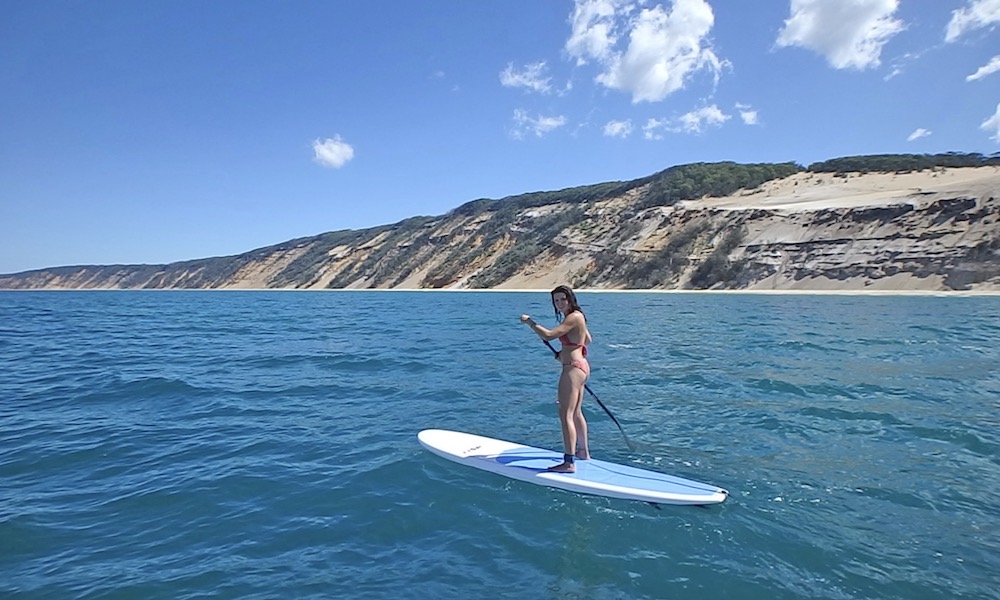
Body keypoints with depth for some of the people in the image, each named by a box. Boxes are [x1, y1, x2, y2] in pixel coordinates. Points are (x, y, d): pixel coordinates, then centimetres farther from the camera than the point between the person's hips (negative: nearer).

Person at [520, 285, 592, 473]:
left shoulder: (573, 318, -17)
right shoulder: (577, 316, 13)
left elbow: (548, 335, -27)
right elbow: (587, 339, 27)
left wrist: (530, 322, -15)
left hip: (573, 369, -11)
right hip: (581, 366, 11)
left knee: (566, 415, -10)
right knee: (576, 413, 22)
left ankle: (569, 463, -10)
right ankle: (583, 451, 37)